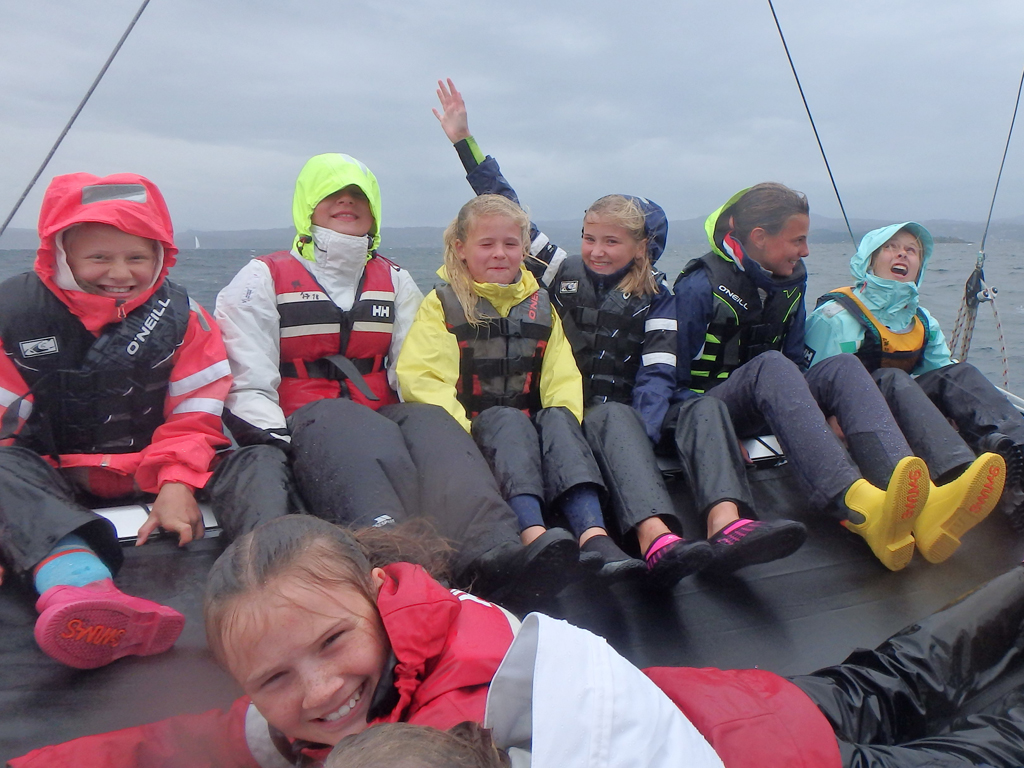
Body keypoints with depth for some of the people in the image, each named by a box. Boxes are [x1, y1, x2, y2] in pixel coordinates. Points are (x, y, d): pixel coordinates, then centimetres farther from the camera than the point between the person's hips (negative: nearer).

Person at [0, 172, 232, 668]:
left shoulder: (181, 316, 3)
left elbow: (194, 416, -1)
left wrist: (177, 483, -19)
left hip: (150, 473, 2)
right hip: (53, 474, -2)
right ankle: (75, 583, -64)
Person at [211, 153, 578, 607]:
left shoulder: (395, 281, 21)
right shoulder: (261, 280, 9)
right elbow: (248, 387, -1)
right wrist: (286, 446, -19)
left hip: (383, 421, 3)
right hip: (301, 427, -3)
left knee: (430, 423, -31)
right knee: (358, 431, -37)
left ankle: (495, 557, -57)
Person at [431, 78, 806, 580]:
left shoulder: (655, 294, 11)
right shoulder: (563, 274, 12)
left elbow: (659, 369, -3)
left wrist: (647, 420, -24)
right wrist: (464, 139, 8)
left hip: (633, 413, 2)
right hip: (575, 415, -2)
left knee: (705, 408, -25)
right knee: (615, 417, -35)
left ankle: (728, 528, -51)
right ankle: (657, 540, -62)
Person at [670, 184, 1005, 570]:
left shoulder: (792, 281, 11)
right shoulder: (700, 285, -10)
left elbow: (795, 363, 15)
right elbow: (673, 374, -10)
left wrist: (825, 407, -1)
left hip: (765, 413, 6)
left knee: (842, 367, -22)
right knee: (769, 366, -36)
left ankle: (920, 506, -47)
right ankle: (857, 506, -61)